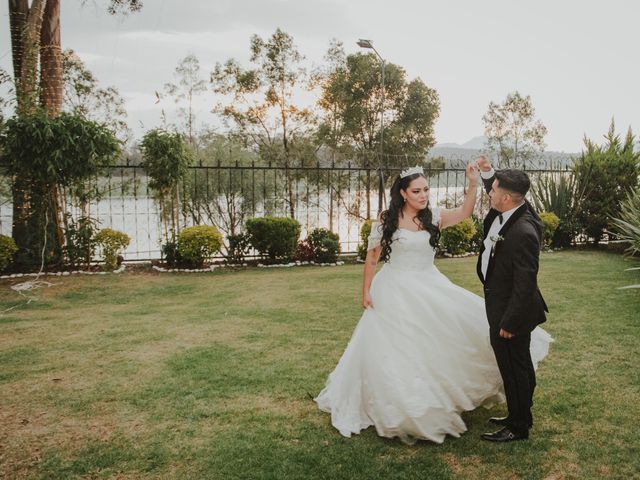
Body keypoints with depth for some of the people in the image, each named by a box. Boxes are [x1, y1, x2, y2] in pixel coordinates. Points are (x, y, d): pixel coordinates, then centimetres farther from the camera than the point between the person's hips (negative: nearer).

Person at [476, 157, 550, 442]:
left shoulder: (523, 232, -30)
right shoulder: (507, 211, -4)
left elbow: (525, 284, -27)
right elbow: (497, 193, 23)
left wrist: (509, 322, -21)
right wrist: (487, 172, 5)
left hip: (511, 311, -10)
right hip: (500, 305, 10)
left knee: (514, 368, 6)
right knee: (518, 365, 22)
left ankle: (518, 427, 22)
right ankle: (520, 416, 40)